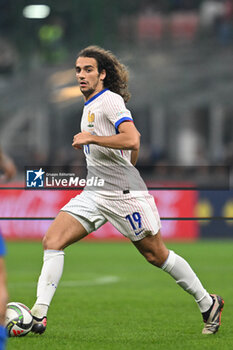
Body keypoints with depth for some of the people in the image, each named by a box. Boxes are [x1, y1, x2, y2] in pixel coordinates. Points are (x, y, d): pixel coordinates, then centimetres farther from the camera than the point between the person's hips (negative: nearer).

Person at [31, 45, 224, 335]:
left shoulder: (110, 100, -11)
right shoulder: (89, 106, 17)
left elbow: (132, 140, -26)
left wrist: (91, 138, -21)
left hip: (124, 193, -8)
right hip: (94, 194, 8)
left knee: (156, 254, 1)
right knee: (52, 240, -9)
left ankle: (208, 303, 18)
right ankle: (38, 314, -15)